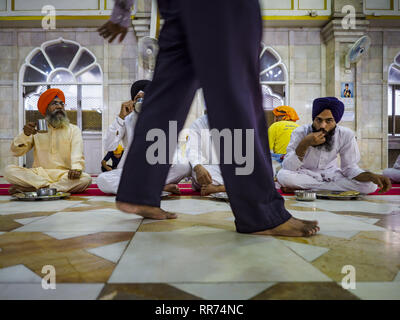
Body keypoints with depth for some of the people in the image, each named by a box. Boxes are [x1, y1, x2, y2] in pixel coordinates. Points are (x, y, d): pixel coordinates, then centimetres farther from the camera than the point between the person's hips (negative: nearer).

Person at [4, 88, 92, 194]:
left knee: (86, 179, -32)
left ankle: (32, 188, -25)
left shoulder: (73, 130, 9)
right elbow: (16, 152, 7)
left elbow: (77, 153, -7)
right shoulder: (36, 129, 14)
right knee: (9, 170, -21)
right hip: (38, 174, 1)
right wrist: (25, 135, -13)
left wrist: (76, 167, -30)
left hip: (64, 176, 0)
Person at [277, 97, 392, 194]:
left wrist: (371, 176, -30)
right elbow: (287, 167, -26)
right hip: (304, 174, -2)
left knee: (370, 185, -21)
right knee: (282, 175, -36)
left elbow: (350, 167, -9)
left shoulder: (346, 135, -14)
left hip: (330, 174, 3)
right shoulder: (300, 133, -19)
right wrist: (304, 144, -40)